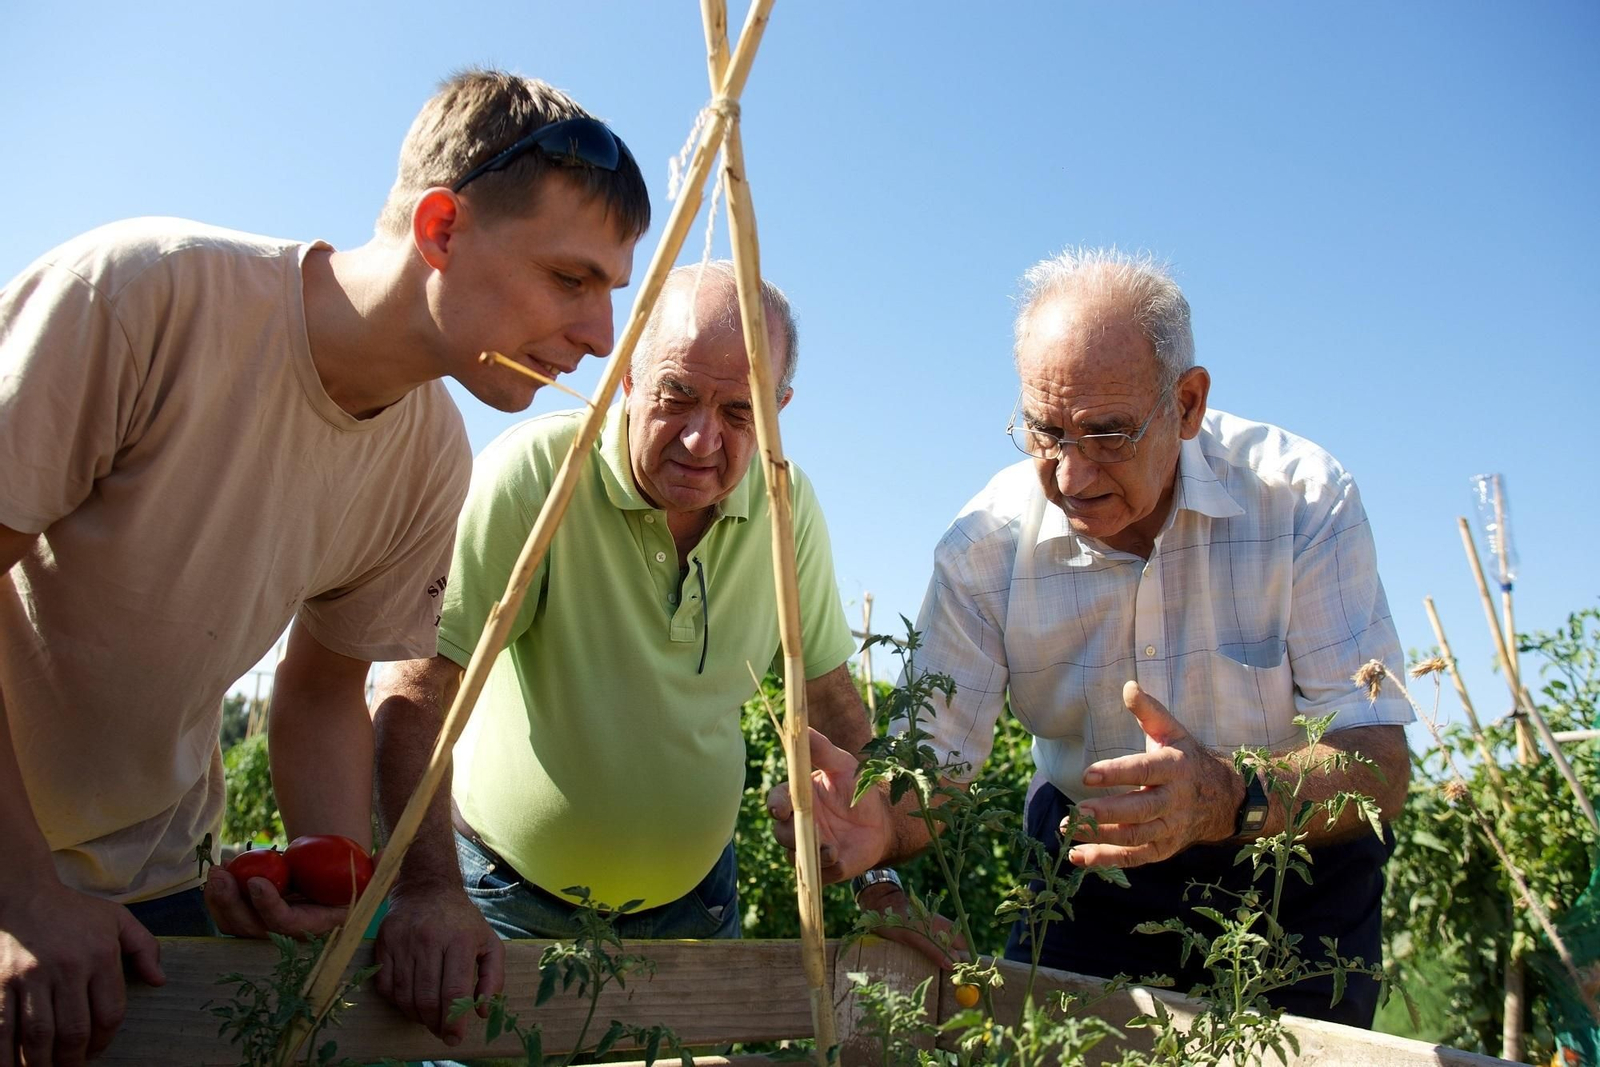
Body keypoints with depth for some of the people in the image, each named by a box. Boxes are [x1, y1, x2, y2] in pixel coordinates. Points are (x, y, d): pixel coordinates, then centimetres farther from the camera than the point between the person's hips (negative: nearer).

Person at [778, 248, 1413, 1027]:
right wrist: (884, 830, -39)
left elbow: (1378, 763, -26)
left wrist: (1232, 802, -47)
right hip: (1096, 862, 1)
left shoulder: (1303, 499, -23)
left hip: (1293, 859, 0)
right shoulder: (985, 545, -17)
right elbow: (938, 757, -16)